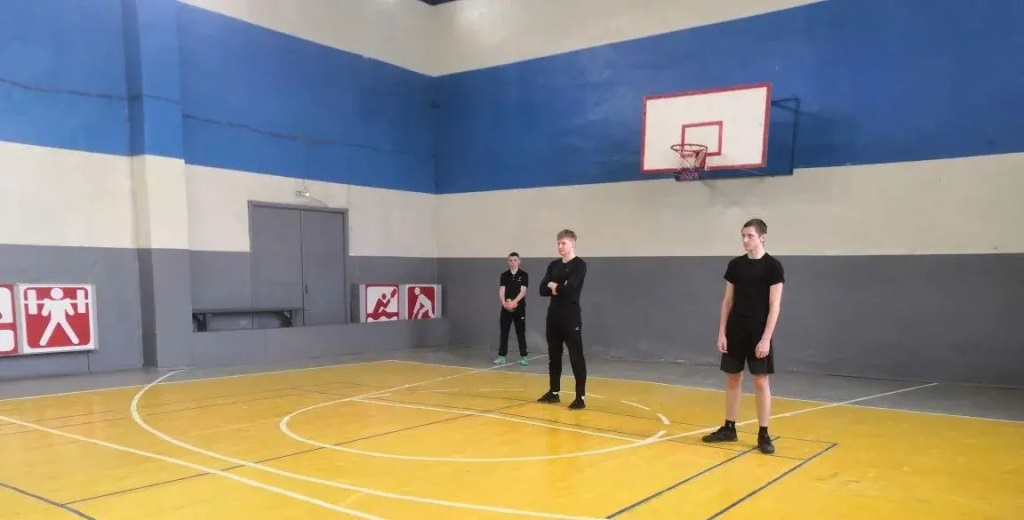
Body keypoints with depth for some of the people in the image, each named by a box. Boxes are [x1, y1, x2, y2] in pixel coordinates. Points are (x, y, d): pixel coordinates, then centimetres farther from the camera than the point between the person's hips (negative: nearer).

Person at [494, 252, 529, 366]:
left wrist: (514, 302, -25)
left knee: (521, 333, 1)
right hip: (506, 308, 2)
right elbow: (501, 291, -2)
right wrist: (504, 302, -21)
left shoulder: (524, 275, -1)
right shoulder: (504, 275, 6)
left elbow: (523, 291, -10)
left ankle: (523, 357, 8)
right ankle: (501, 356, 11)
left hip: (519, 308, -2)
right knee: (503, 332, 5)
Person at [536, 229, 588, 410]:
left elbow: (570, 289, -21)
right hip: (553, 317, 7)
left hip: (571, 318, -7)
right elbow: (543, 290, 5)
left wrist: (553, 286, -3)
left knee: (576, 357, -5)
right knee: (554, 356, 13)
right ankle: (554, 392, 24)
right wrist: (558, 288, -12)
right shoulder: (553, 265, 13)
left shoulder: (579, 265, -7)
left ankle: (580, 397, -1)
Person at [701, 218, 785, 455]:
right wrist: (722, 332, 3)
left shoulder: (773, 266, -7)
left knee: (761, 382, 0)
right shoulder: (735, 265, 6)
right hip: (735, 332, 5)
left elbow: (774, 306, -10)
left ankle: (763, 434, 8)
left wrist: (765, 338, -16)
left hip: (758, 334, -4)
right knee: (733, 379, 10)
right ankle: (729, 428, 20)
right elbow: (727, 301, 9)